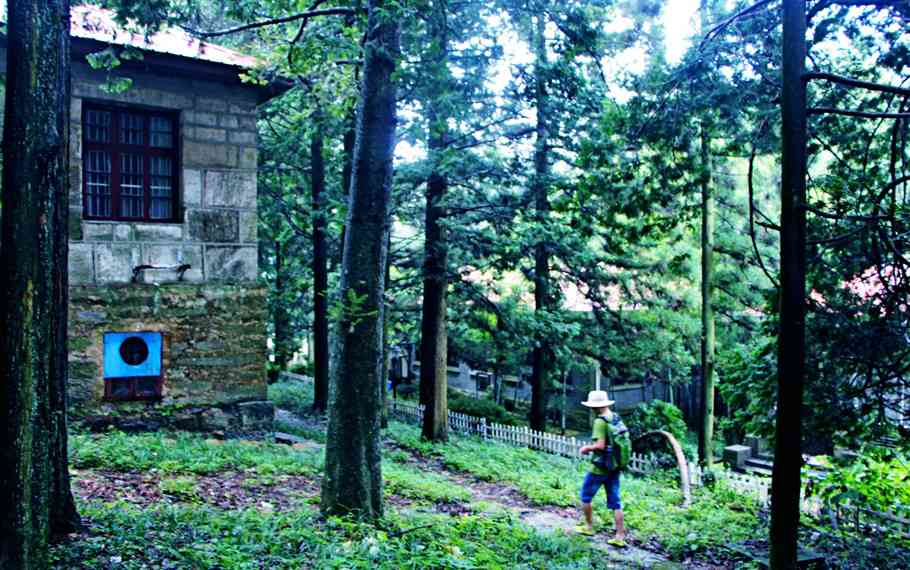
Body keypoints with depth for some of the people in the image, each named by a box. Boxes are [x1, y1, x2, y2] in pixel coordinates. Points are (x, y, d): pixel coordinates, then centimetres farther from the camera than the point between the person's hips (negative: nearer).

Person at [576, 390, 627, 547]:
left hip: (599, 468, -7)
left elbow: (600, 445, -28)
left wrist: (587, 448, -9)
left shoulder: (600, 421, -20)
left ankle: (589, 526, 25)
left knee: (586, 496, 13)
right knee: (615, 501, 10)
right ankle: (620, 536, 11)